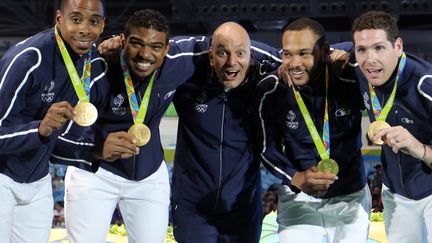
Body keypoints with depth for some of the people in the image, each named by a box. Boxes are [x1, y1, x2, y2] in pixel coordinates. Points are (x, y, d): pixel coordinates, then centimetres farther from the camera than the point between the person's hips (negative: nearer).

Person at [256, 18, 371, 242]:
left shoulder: (351, 83, -18)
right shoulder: (271, 91, -15)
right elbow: (267, 149, -8)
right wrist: (297, 179, -22)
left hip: (351, 198, 1)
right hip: (298, 199, -1)